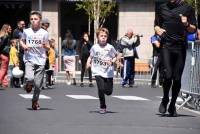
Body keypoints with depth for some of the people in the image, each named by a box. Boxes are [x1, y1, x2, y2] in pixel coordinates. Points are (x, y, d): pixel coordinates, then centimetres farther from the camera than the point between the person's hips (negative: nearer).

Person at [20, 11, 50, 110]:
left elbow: (48, 48, 6)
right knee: (30, 78, -24)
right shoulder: (26, 31, 3)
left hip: (40, 60, 0)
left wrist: (45, 46, -17)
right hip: (29, 59, 0)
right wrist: (24, 46, -2)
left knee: (38, 84, 0)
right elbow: (21, 41, 20)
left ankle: (35, 101, 24)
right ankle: (28, 85, 13)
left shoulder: (44, 33, 1)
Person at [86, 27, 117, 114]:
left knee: (109, 92, 1)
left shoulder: (110, 47, -3)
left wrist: (112, 61, -15)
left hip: (108, 72, 0)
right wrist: (88, 63, -4)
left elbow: (115, 57, 5)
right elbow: (91, 57, 14)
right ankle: (102, 107, 2)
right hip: (98, 72, 0)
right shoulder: (94, 47, 1)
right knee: (101, 89, -15)